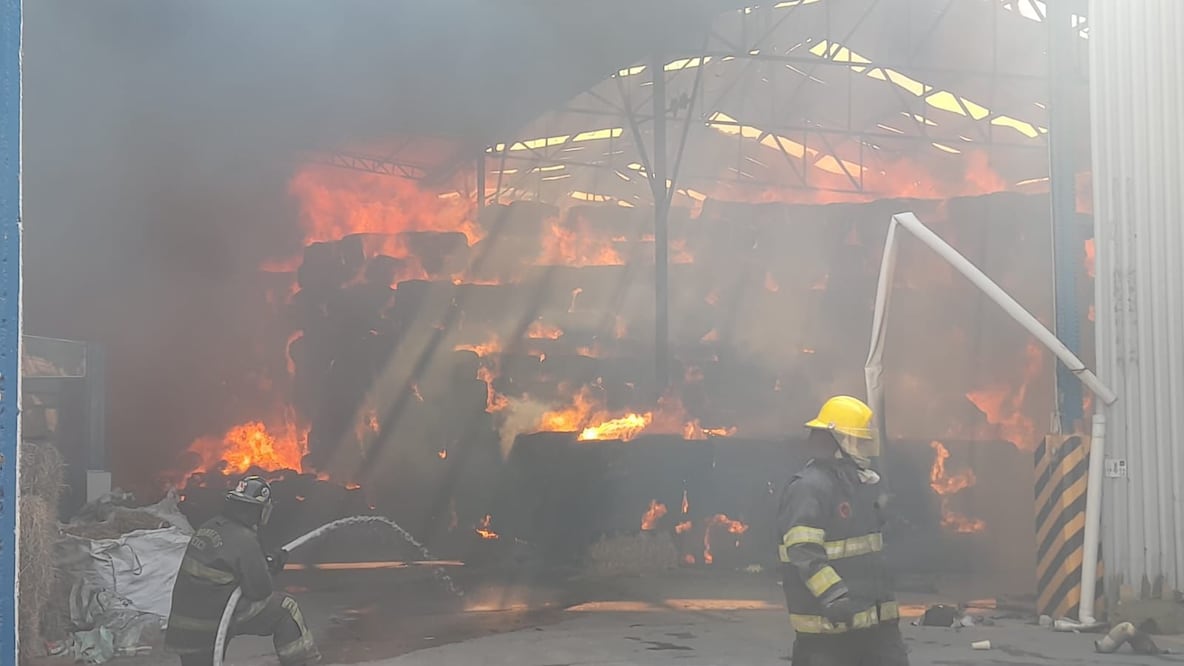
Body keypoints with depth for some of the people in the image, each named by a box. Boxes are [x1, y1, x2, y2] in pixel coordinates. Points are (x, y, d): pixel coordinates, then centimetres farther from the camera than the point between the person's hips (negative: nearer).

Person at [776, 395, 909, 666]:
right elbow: (804, 553, -26)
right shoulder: (808, 488, -17)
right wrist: (834, 596, -31)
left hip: (874, 613, 9)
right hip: (827, 619, -9)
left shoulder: (860, 482, 15)